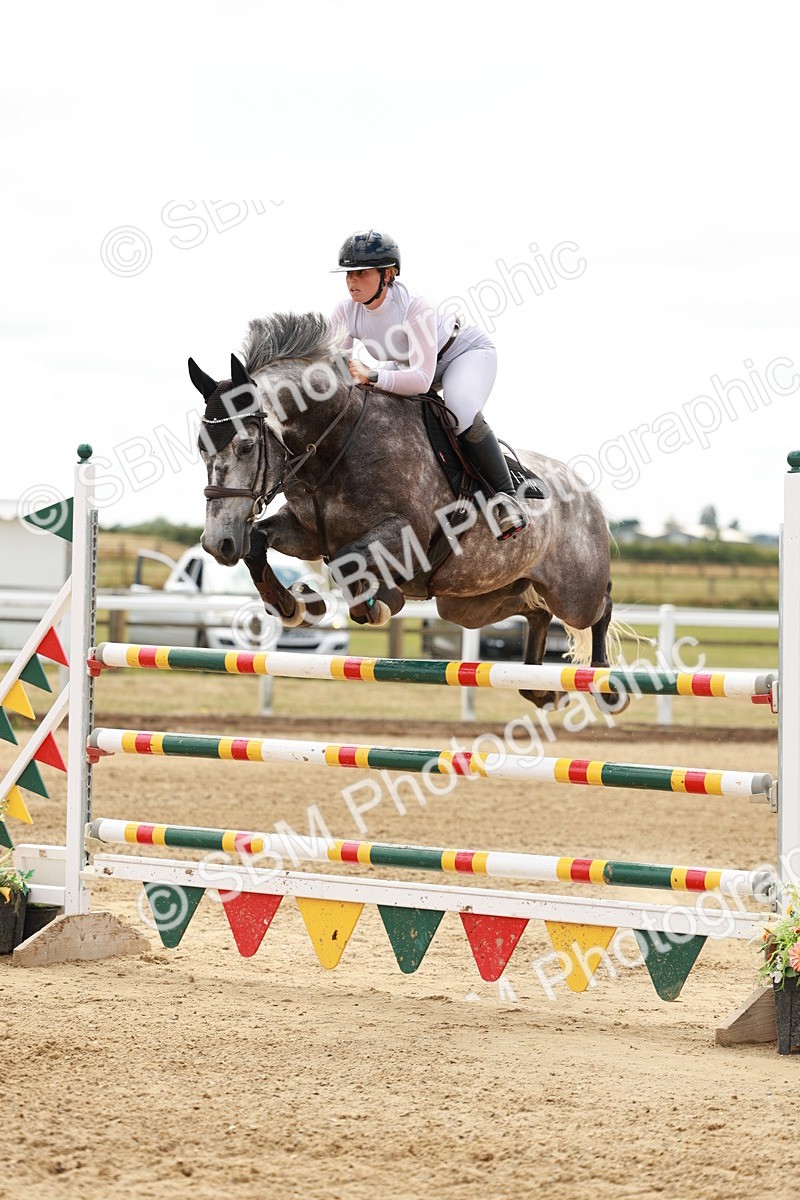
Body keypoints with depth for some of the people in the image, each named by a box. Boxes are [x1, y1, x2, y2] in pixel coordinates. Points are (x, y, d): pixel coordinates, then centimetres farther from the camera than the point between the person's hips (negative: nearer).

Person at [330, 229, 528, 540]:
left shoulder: (415, 305, -38)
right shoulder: (346, 312, -20)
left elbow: (422, 379, -43)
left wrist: (371, 377, -55)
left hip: (466, 351, -7)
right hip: (411, 365, 7)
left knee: (461, 414, -35)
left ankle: (505, 495, -21)